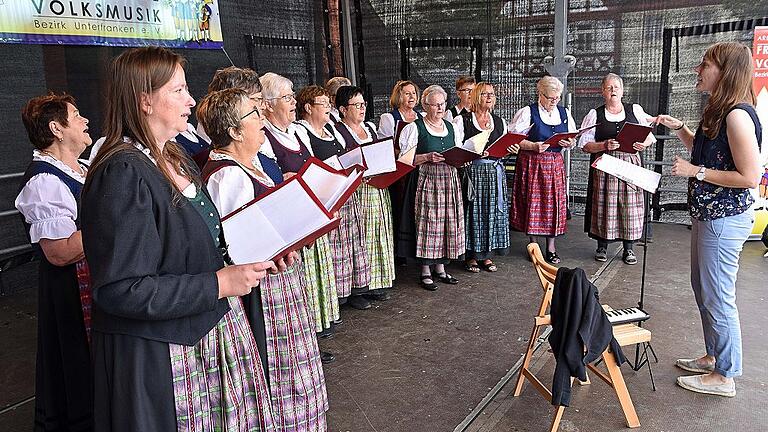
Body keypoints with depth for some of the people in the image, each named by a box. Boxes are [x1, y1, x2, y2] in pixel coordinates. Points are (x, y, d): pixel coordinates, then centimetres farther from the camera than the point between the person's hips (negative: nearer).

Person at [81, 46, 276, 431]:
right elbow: (119, 290, -24)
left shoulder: (175, 160, 9)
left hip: (206, 334, 8)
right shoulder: (123, 175, -19)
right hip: (158, 357, -8)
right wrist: (218, 284, -22)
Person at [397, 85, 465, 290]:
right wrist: (427, 157, -19)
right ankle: (425, 271, 7)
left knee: (448, 223, 6)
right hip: (426, 182, -5)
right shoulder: (415, 128, -2)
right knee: (427, 223, -4)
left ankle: (440, 268, 19)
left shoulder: (451, 127, 14)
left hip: (449, 181, 5)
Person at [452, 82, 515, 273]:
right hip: (471, 170, -4)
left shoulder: (499, 122, 14)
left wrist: (512, 150, -1)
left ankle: (486, 255, 18)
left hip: (495, 172, 5)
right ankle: (470, 256, 11)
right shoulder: (462, 120, -1)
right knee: (472, 211, -2)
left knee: (493, 210, 6)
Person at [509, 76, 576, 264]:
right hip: (531, 164, -4)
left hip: (555, 164, 4)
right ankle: (533, 246, 13)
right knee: (532, 202, -1)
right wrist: (534, 146, -22)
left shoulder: (564, 113, 12)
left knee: (554, 202, 2)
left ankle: (551, 248, 11)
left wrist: (569, 143, -5)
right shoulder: (527, 112, -3)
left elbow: (572, 138, 18)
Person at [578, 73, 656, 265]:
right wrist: (604, 145, -17)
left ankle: (629, 248, 12)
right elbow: (585, 144, -1)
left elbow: (649, 136, 14)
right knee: (604, 204, 0)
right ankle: (602, 246, 14)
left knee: (630, 204, 0)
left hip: (630, 165, 1)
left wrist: (644, 144, -9)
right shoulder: (594, 114, 6)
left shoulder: (635, 110, 11)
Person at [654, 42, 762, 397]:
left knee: (717, 297, 1)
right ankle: (714, 357, 35)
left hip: (725, 218, -10)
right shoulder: (717, 111, 10)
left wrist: (696, 172, -19)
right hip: (707, 213, 10)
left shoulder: (737, 115, -20)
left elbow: (750, 177, -22)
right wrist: (679, 128, 12)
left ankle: (724, 376, 16)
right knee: (703, 289, 20)